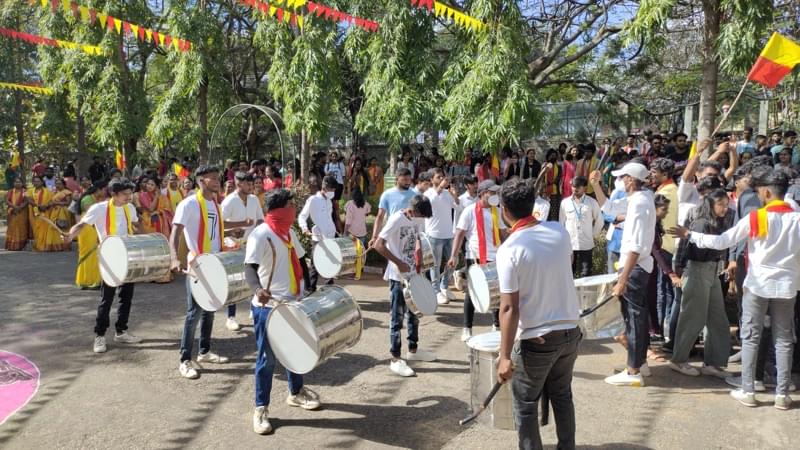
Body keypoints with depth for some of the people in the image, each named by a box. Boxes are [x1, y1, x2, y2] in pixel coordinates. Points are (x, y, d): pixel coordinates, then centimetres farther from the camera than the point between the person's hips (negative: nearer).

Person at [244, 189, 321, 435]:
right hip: (268, 306, -8)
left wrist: (305, 290, 17)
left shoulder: (289, 232, 8)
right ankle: (261, 408, 15)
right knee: (267, 358, 1)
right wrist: (257, 289, -44)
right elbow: (249, 267, -26)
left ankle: (296, 393, 39)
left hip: (293, 303, 8)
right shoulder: (260, 235, -17)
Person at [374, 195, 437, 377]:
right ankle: (395, 359, 6)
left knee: (414, 313, 18)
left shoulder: (415, 221, 5)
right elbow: (378, 245, -22)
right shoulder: (396, 219, -18)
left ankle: (413, 350, 33)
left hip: (412, 275, 8)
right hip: (398, 277, -8)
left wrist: (418, 266, 7)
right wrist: (399, 263, -23)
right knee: (397, 318, -2)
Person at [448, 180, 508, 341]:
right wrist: (454, 255, -17)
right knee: (471, 293, 5)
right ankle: (467, 328, 13)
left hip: (494, 258, 4)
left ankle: (497, 325, 24)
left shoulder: (497, 211, 8)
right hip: (475, 258, -4)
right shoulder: (470, 211, -7)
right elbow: (460, 233, -9)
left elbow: (502, 233, 15)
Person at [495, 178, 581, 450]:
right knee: (562, 396, 24)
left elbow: (509, 308, -21)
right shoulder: (560, 231, -2)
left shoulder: (509, 249, -19)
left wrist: (505, 356, -17)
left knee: (525, 406, 12)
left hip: (535, 340, -6)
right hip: (570, 331, 6)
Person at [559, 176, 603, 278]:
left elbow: (599, 221, 9)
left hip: (586, 245, -1)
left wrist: (592, 235, 6)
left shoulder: (592, 202, -2)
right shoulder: (565, 202, 1)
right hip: (569, 244, 1)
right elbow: (561, 223, 6)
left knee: (585, 276, 3)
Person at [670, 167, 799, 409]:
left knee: (750, 338, 6)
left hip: (758, 285, -2)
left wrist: (690, 235, -1)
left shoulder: (755, 218, -10)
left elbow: (722, 241, -10)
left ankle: (747, 391, 9)